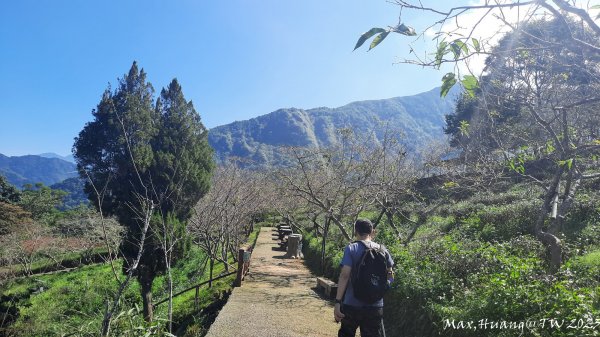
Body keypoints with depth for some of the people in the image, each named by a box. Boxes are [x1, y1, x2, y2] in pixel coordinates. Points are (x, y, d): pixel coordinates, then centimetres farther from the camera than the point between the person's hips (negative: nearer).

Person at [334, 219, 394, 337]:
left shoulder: (351, 249, -9)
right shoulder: (382, 250, 2)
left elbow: (344, 275, -18)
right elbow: (390, 276, 10)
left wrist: (337, 301, -17)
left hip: (352, 305, -2)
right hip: (375, 306, 2)